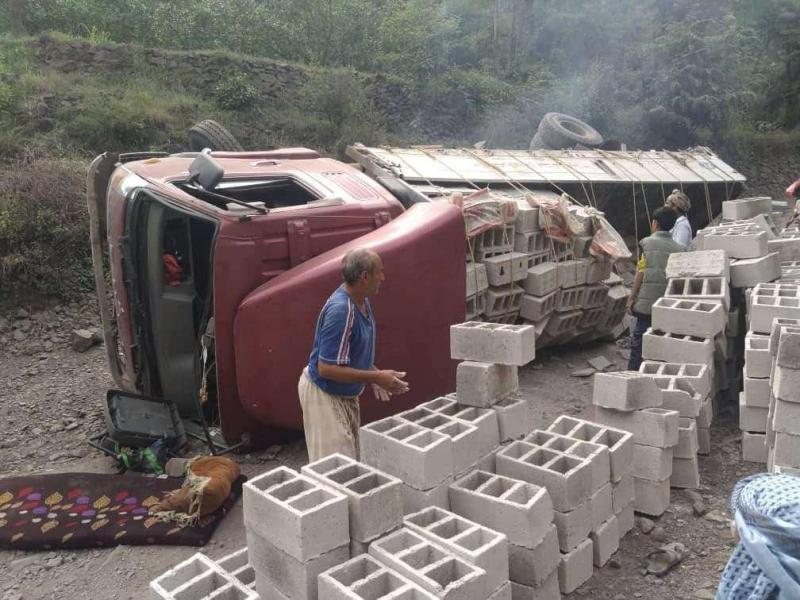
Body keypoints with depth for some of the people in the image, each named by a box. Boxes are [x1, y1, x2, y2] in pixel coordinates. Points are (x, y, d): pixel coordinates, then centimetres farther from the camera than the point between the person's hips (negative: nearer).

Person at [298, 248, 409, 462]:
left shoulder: (361, 301, 1)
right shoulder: (340, 310, -29)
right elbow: (327, 368, -29)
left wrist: (374, 374, 3)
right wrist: (376, 377, -25)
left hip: (346, 395, 9)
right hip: (325, 396, -9)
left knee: (350, 459, 17)